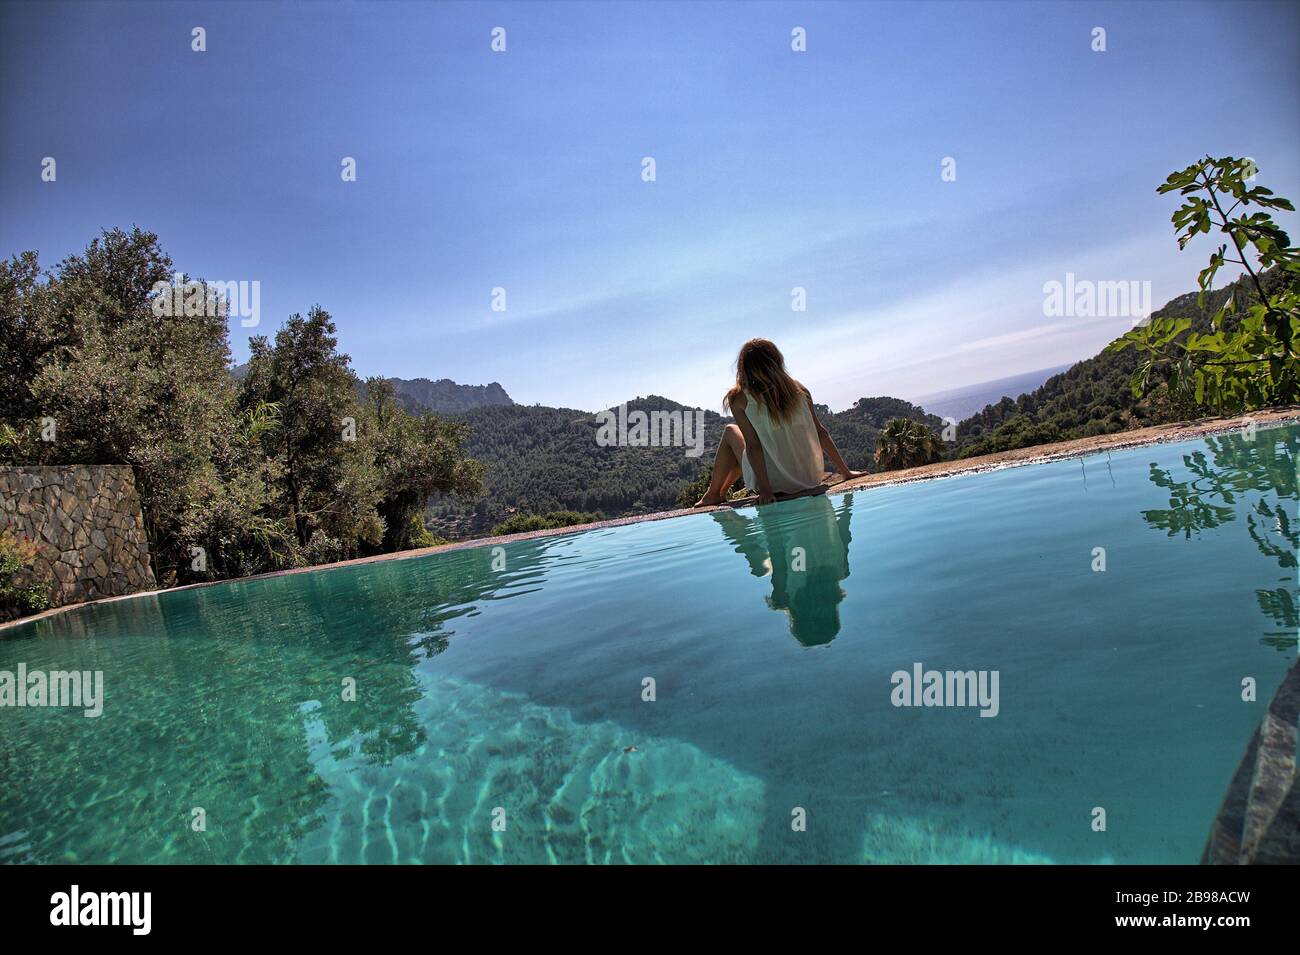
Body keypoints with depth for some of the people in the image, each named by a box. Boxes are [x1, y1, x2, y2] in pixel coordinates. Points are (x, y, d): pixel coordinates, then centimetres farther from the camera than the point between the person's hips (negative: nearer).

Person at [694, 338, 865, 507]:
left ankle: (713, 495, 28)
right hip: (811, 479, 5)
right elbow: (821, 432, 2)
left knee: (730, 432, 21)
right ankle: (719, 493, 42)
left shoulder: (740, 399, -10)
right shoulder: (798, 390, 0)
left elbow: (753, 446, -15)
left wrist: (765, 489, -14)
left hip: (775, 485, -4)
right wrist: (845, 471, 8)